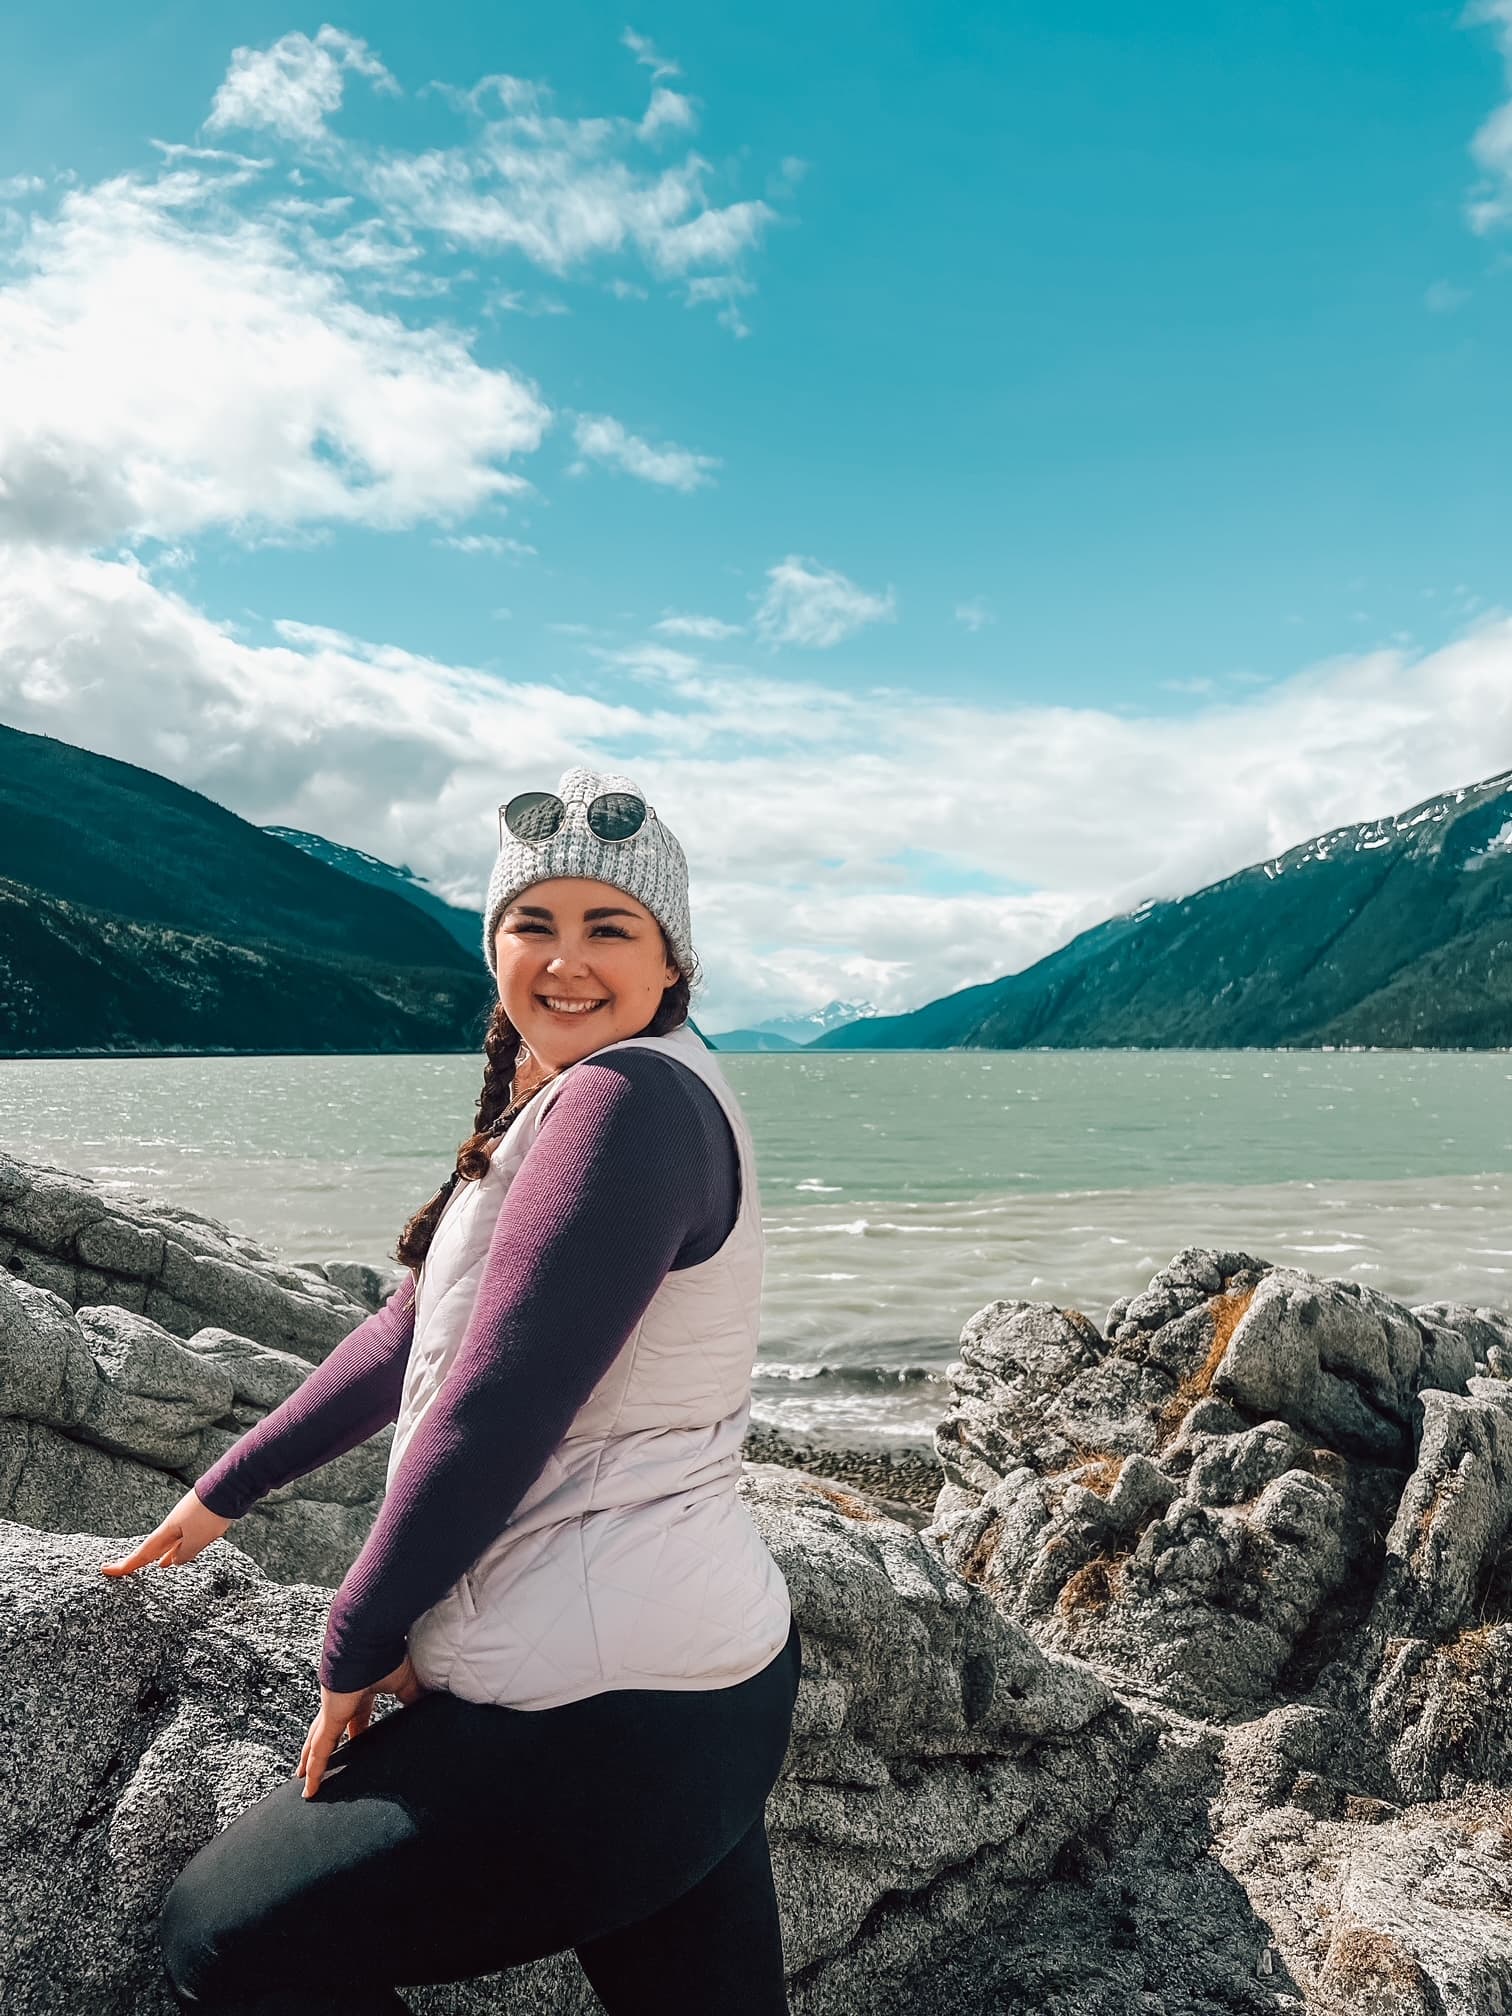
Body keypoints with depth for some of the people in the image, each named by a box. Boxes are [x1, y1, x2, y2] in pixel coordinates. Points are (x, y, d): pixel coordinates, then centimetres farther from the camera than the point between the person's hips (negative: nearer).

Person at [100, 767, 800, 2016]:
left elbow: (496, 1408, -21)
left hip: (608, 1724, -9)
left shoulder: (629, 1097, -20)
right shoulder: (548, 1112, 12)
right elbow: (412, 1334, 19)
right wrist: (229, 1490, 23)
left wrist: (357, 1642, -7)